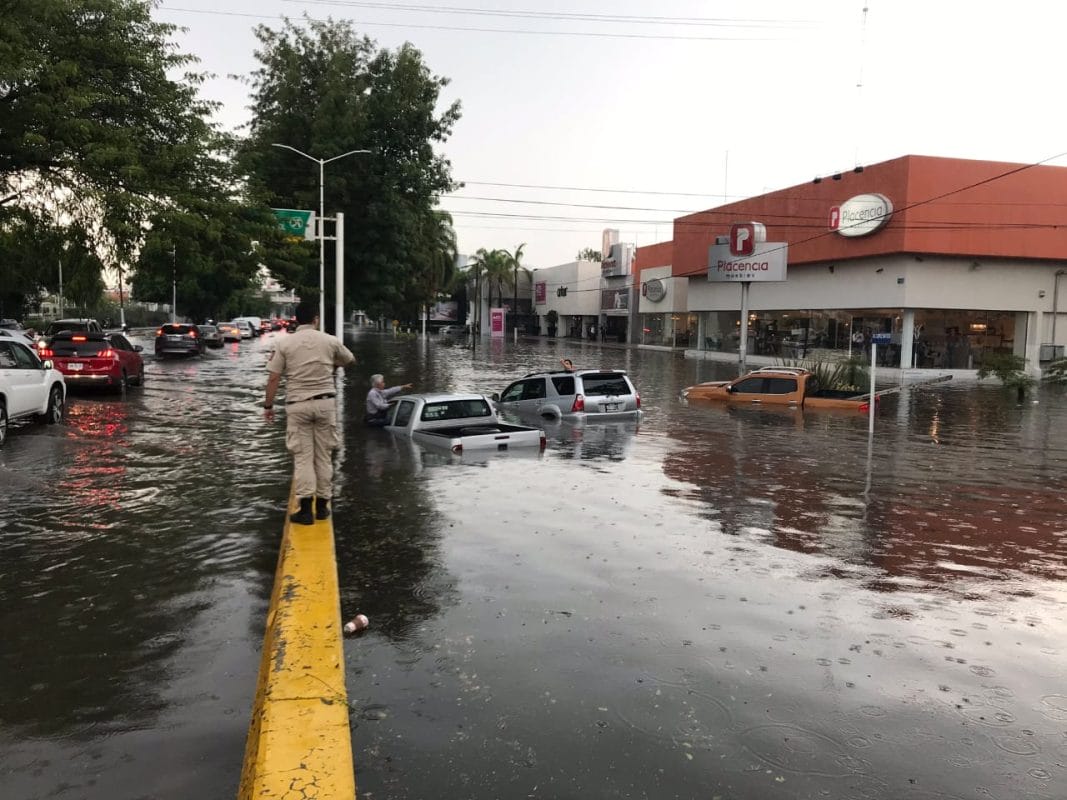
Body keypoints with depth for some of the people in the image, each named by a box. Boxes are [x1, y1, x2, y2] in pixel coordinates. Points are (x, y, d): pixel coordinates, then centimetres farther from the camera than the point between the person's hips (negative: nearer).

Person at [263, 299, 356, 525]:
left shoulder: (284, 344, -2)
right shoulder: (330, 341, 2)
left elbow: (273, 379, -3)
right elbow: (350, 360, 20)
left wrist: (268, 406, 7)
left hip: (298, 405, -1)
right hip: (325, 402, 1)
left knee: (302, 456, 3)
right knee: (324, 456, 10)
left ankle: (306, 509, -2)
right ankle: (322, 506, 15)